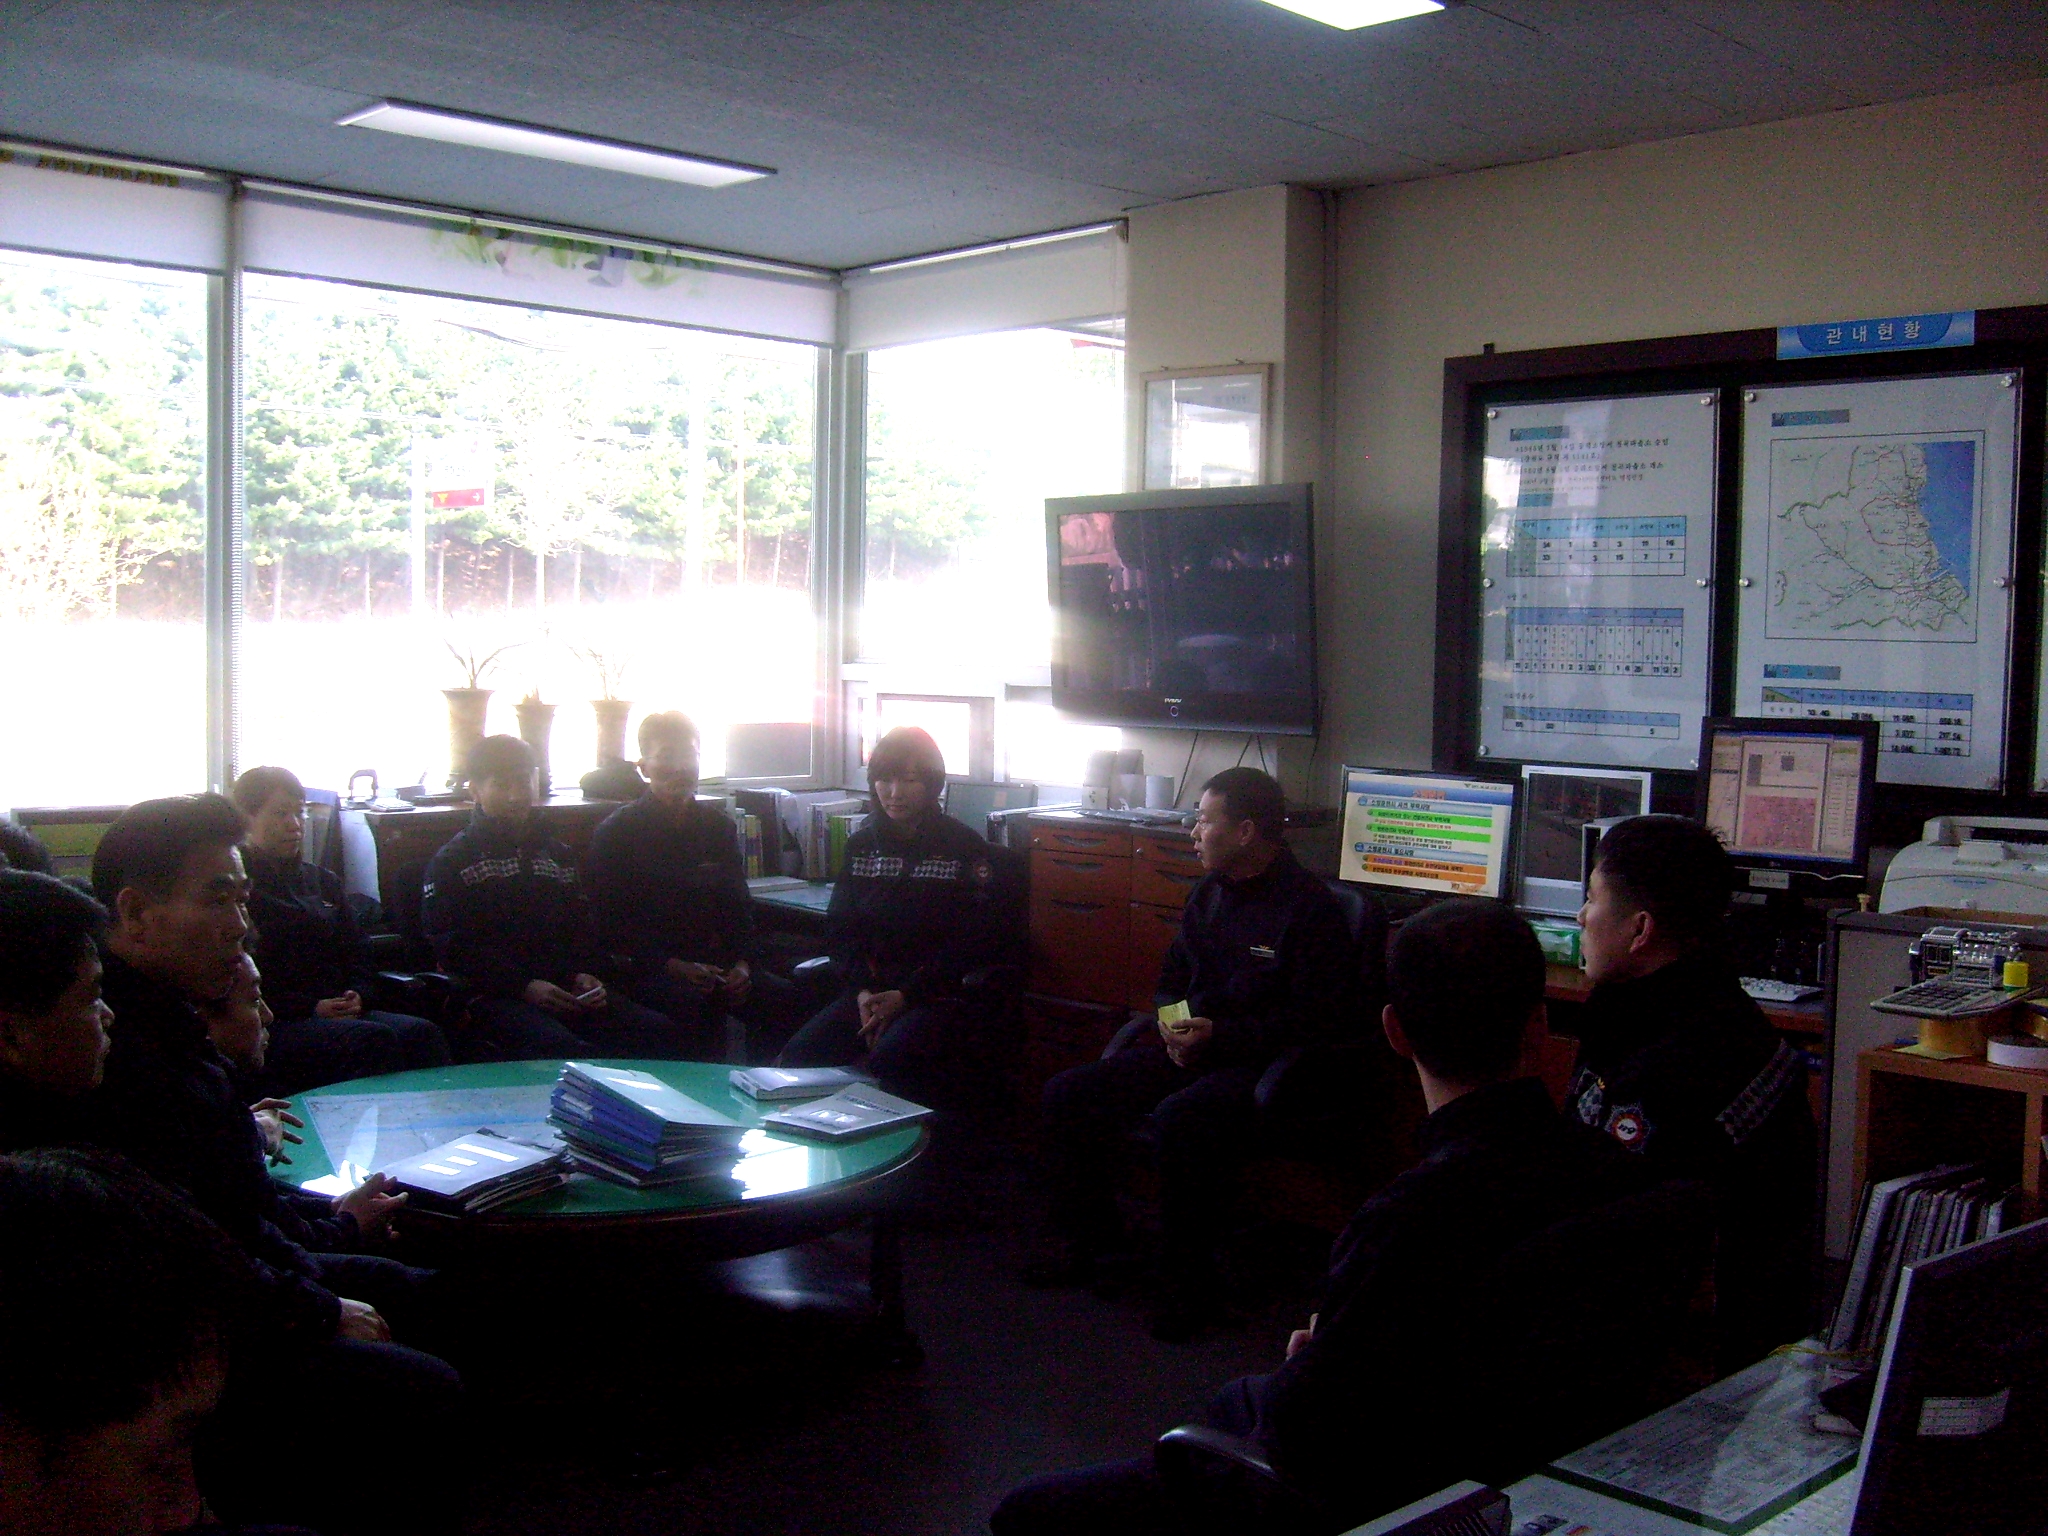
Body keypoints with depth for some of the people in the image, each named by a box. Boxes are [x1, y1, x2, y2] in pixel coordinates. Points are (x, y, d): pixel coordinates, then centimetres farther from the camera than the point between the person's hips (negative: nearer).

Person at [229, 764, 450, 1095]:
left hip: (339, 1013, 6)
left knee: (422, 1033, -25)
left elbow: (354, 952, 24)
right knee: (373, 1039, -35)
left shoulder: (321, 880, 24)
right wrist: (310, 1008, -16)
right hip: (274, 1026, -6)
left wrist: (356, 995, 1)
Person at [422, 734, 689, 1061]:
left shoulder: (557, 854, 26)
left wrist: (585, 975, 1)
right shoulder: (451, 861, 8)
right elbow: (453, 946, -4)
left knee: (662, 1032, -19)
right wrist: (524, 986, -17)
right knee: (560, 1047, -38)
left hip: (566, 990, 5)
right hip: (493, 995, -5)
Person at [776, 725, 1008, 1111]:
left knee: (890, 1058, -34)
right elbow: (840, 927, 12)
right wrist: (862, 991, -7)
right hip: (872, 988, 5)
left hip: (942, 993, -5)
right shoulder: (861, 843, 13)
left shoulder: (964, 847, -2)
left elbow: (971, 943, -7)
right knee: (799, 1053, -21)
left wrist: (905, 996, -15)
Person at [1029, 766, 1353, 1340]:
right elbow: (1171, 980, 24)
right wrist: (1172, 1022, 1)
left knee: (1180, 1119, -37)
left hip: (1259, 1060, -8)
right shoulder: (1209, 891, 13)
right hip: (1189, 1048, 8)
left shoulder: (1310, 906, -11)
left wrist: (1219, 1035, -20)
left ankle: (1188, 1285, -20)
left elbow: (1310, 1017, -15)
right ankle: (1086, 1245, 9)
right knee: (1067, 1093, -7)